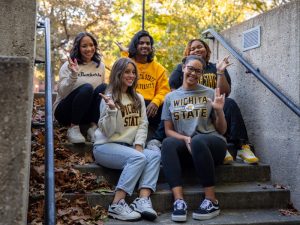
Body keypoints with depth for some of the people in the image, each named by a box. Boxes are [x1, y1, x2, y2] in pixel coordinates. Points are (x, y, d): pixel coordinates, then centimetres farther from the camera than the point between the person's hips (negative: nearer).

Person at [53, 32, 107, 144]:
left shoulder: (100, 65, 7)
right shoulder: (68, 65, -6)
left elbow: (103, 92, 14)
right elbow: (62, 92, -17)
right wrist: (73, 75, -31)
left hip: (87, 113, 4)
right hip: (65, 112, -4)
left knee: (103, 87, -22)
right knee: (87, 88, -31)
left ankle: (93, 128, -21)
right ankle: (73, 128, -23)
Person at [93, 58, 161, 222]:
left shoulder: (138, 98, 16)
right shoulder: (109, 98, -3)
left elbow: (143, 124, 9)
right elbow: (107, 131, -11)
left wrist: (139, 144, -8)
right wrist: (112, 110, -26)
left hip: (128, 146, 6)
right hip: (105, 146, -6)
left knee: (155, 155, -21)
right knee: (139, 158, -31)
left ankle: (143, 200, -34)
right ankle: (117, 204, -31)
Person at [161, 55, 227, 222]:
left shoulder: (210, 93, 8)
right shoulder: (170, 97, 13)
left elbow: (222, 130, 9)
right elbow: (168, 131, 8)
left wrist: (219, 110, -10)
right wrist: (185, 139, -12)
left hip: (212, 143, -1)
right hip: (185, 146, 2)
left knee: (198, 141, -37)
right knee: (168, 143, -32)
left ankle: (212, 201, -29)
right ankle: (179, 201, -41)